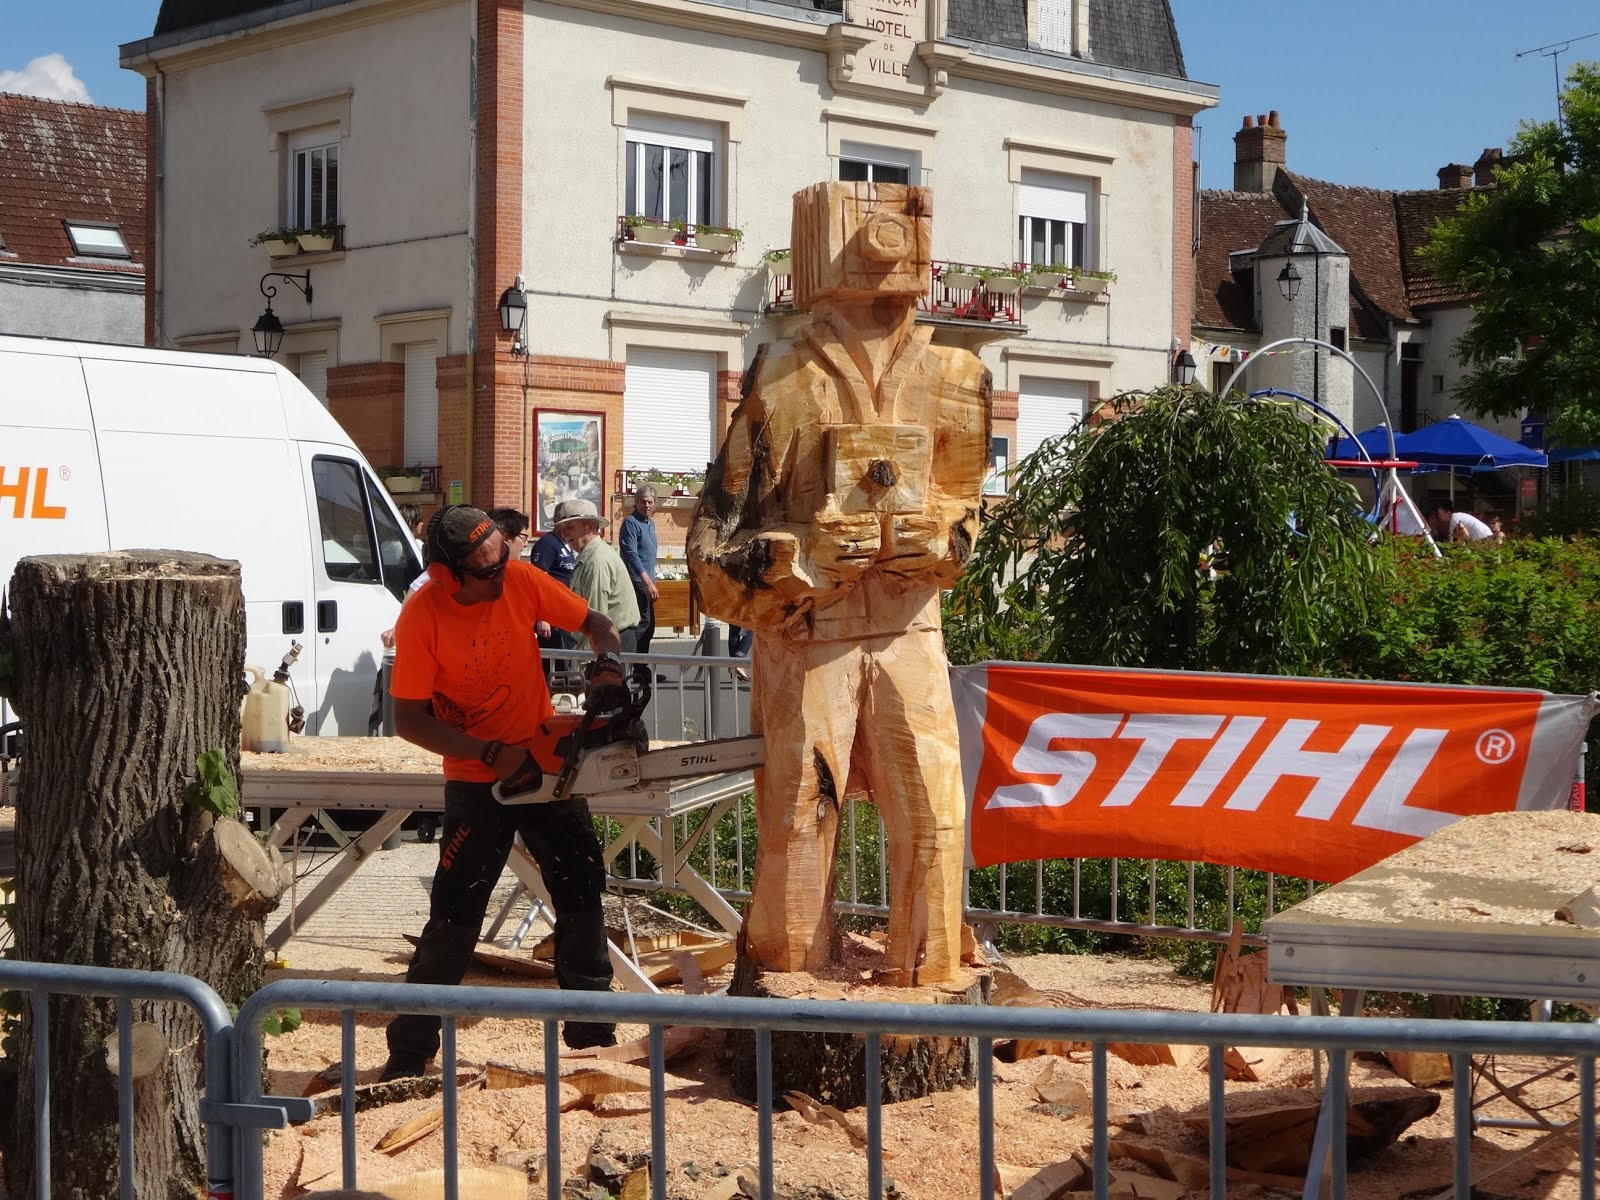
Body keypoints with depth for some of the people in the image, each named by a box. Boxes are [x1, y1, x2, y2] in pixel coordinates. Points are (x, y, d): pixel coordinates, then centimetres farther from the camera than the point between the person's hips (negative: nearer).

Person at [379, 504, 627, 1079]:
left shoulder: (521, 579, -11)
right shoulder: (422, 617, -20)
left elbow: (596, 623, 2)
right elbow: (408, 719, -18)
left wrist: (607, 666, -19)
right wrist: (493, 753, -23)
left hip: (548, 767, 4)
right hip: (476, 783, -4)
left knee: (583, 893, 8)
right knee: (455, 914, -7)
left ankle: (592, 1034, 21)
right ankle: (409, 1052, 4)